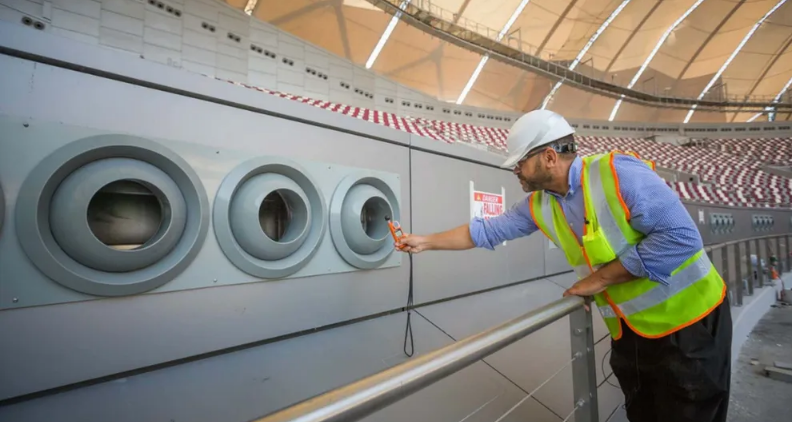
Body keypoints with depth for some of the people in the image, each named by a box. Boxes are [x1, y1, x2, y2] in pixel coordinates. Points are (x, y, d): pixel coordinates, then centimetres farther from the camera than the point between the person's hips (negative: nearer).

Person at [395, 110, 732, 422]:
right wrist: (426, 242, 4)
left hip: (688, 324, -5)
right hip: (628, 331, 6)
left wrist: (600, 278, -21)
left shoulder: (618, 172, -22)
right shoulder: (539, 205, -3)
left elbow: (681, 237, -25)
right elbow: (487, 231, 3)